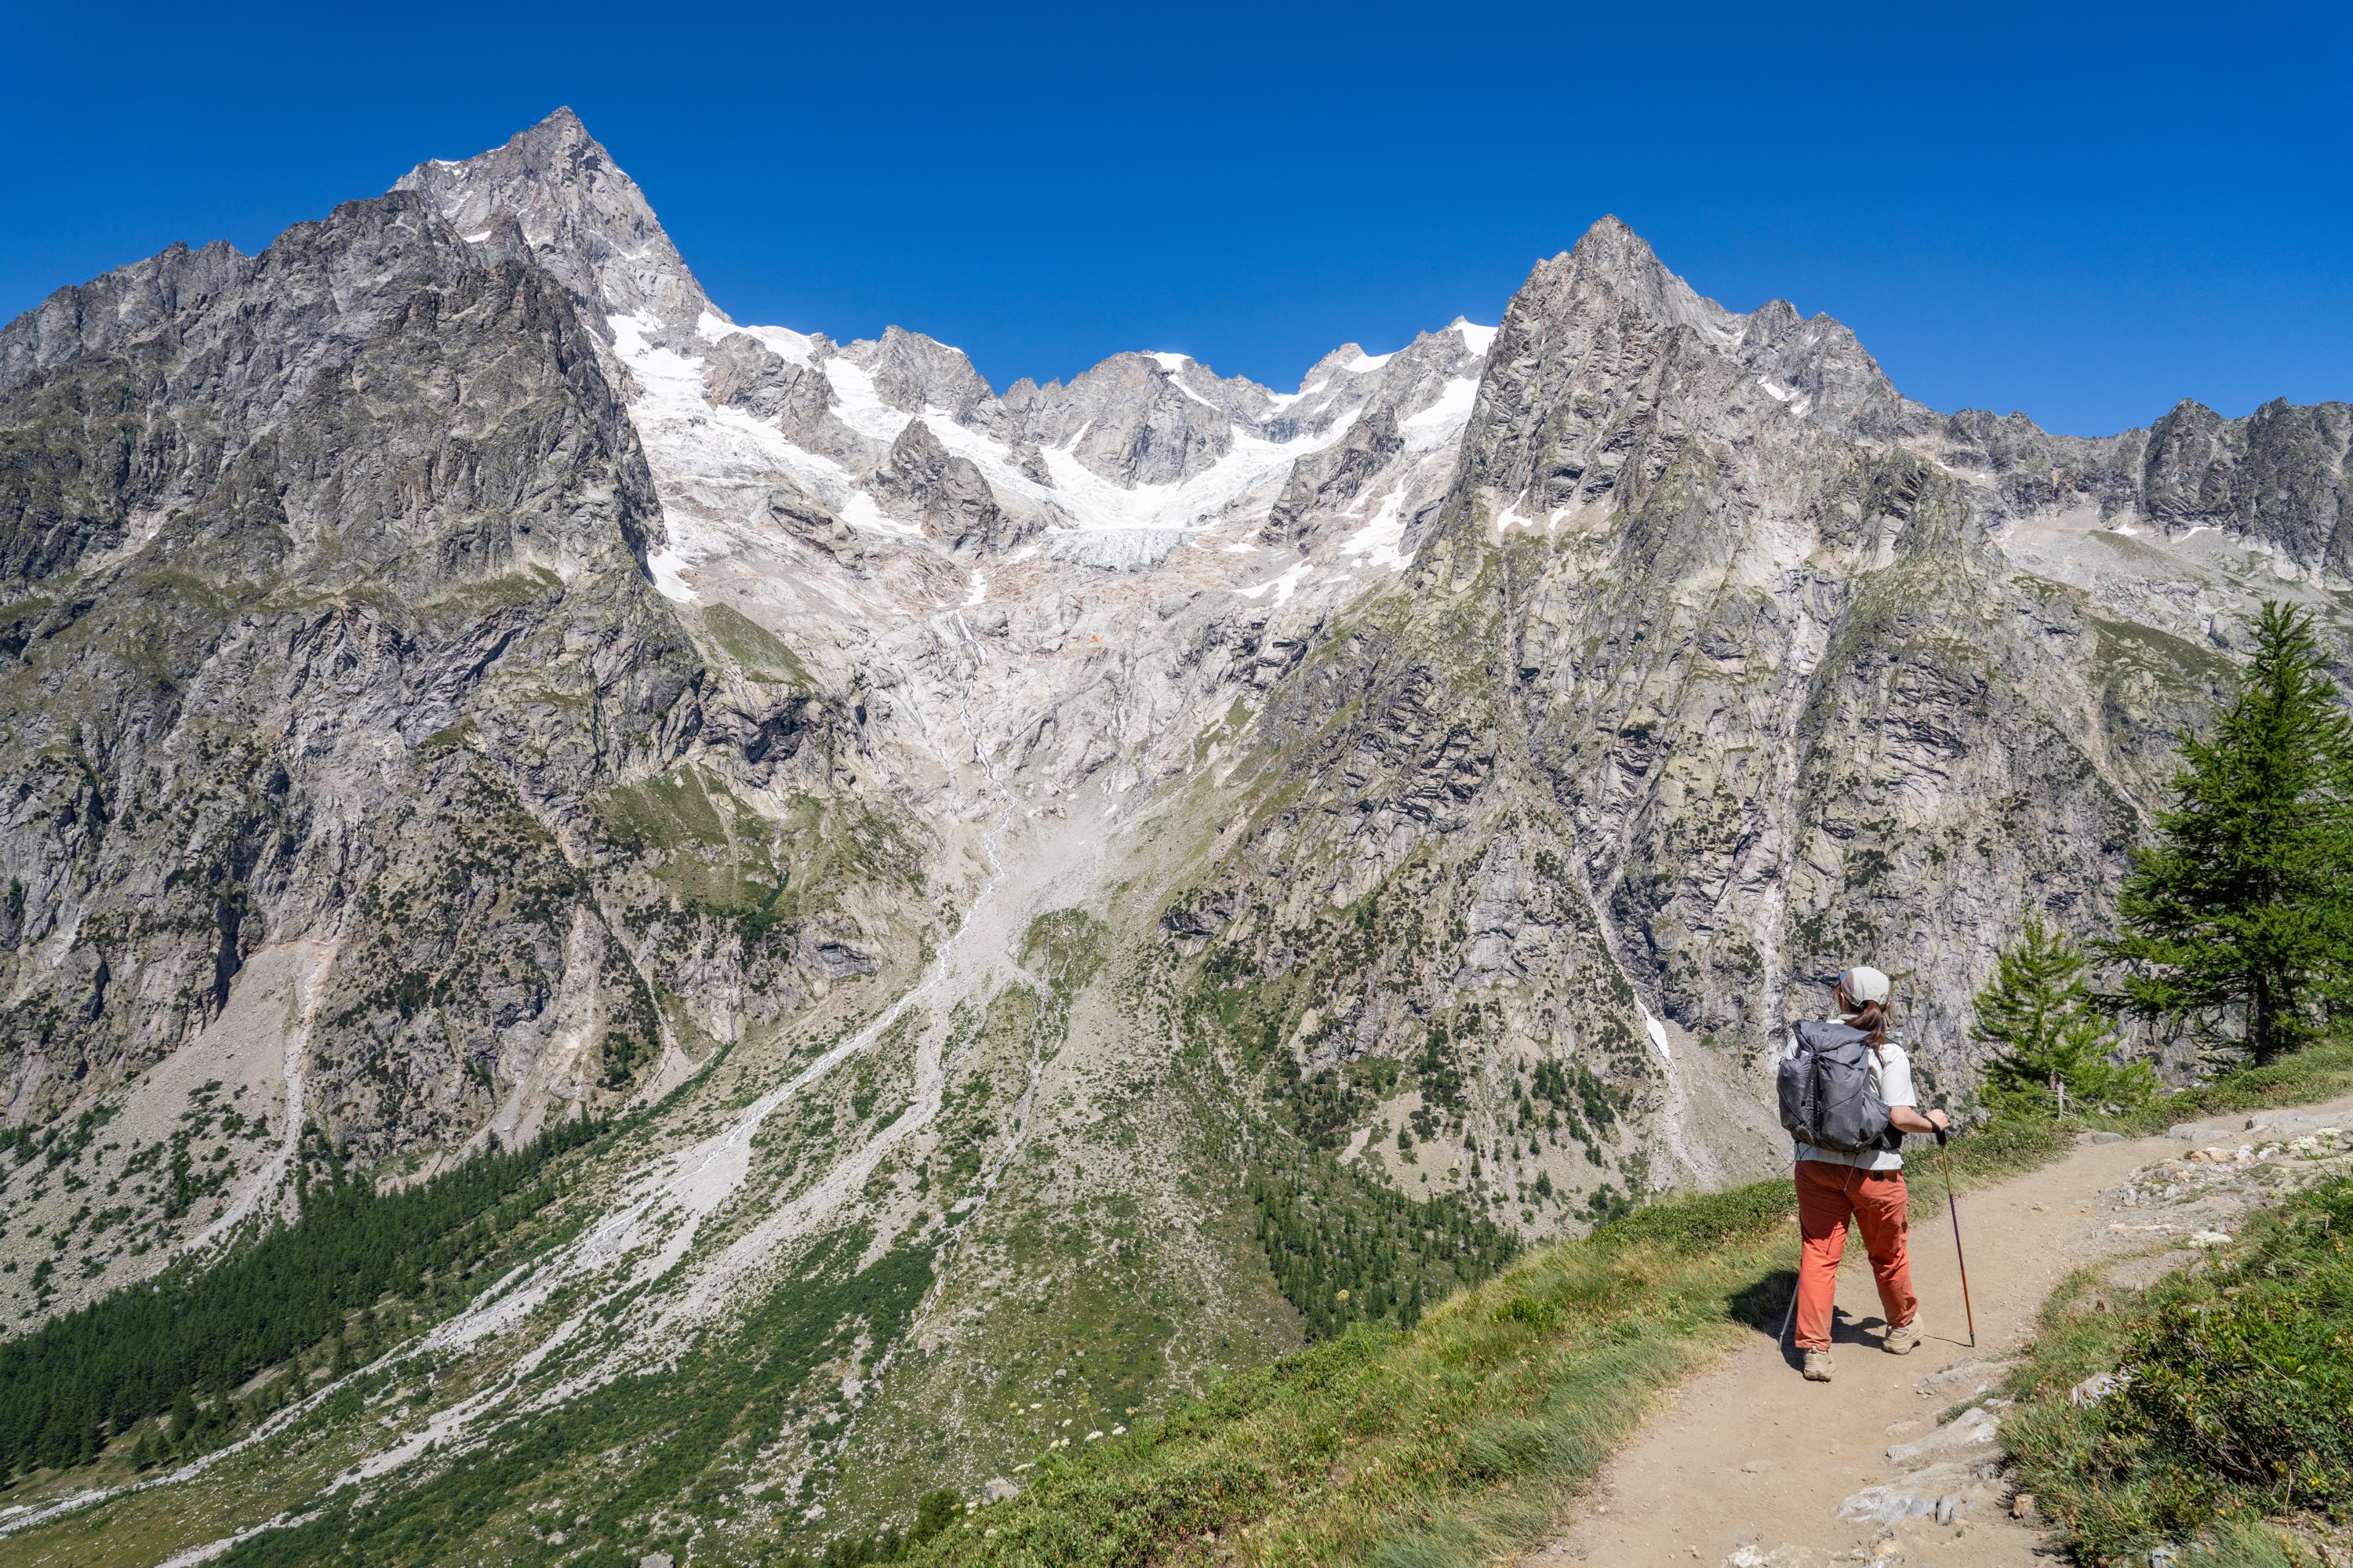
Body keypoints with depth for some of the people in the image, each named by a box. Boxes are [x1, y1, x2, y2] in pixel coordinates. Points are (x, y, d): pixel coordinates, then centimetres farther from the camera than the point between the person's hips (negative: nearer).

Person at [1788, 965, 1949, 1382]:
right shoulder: (1889, 1052, -11)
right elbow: (1900, 1116, -15)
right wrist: (1933, 1123, 5)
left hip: (1816, 1162, 2)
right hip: (1874, 1169, -2)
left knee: (1819, 1253, 7)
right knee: (1887, 1253, 19)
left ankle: (1814, 1349, 3)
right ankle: (1903, 1326, 42)